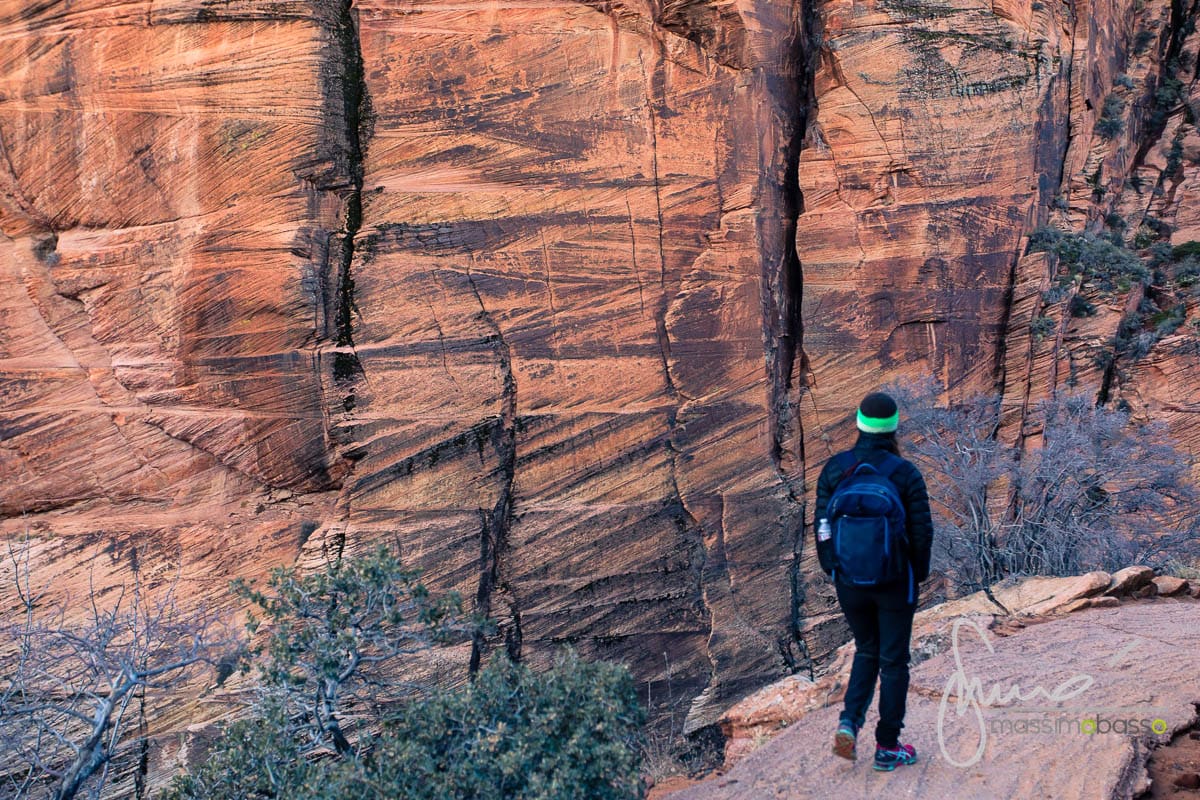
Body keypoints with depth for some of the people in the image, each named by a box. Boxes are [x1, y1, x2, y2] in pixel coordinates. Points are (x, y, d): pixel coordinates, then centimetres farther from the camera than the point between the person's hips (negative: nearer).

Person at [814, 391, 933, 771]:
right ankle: (887, 748, 18)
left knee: (866, 651, 23)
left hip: (849, 580, 3)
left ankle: (849, 723, 5)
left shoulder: (835, 468, -5)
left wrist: (830, 568, 12)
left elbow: (822, 523, -1)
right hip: (894, 582, -3)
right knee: (893, 661, 11)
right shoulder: (905, 473, -13)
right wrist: (920, 572, 7)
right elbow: (922, 530, -10)